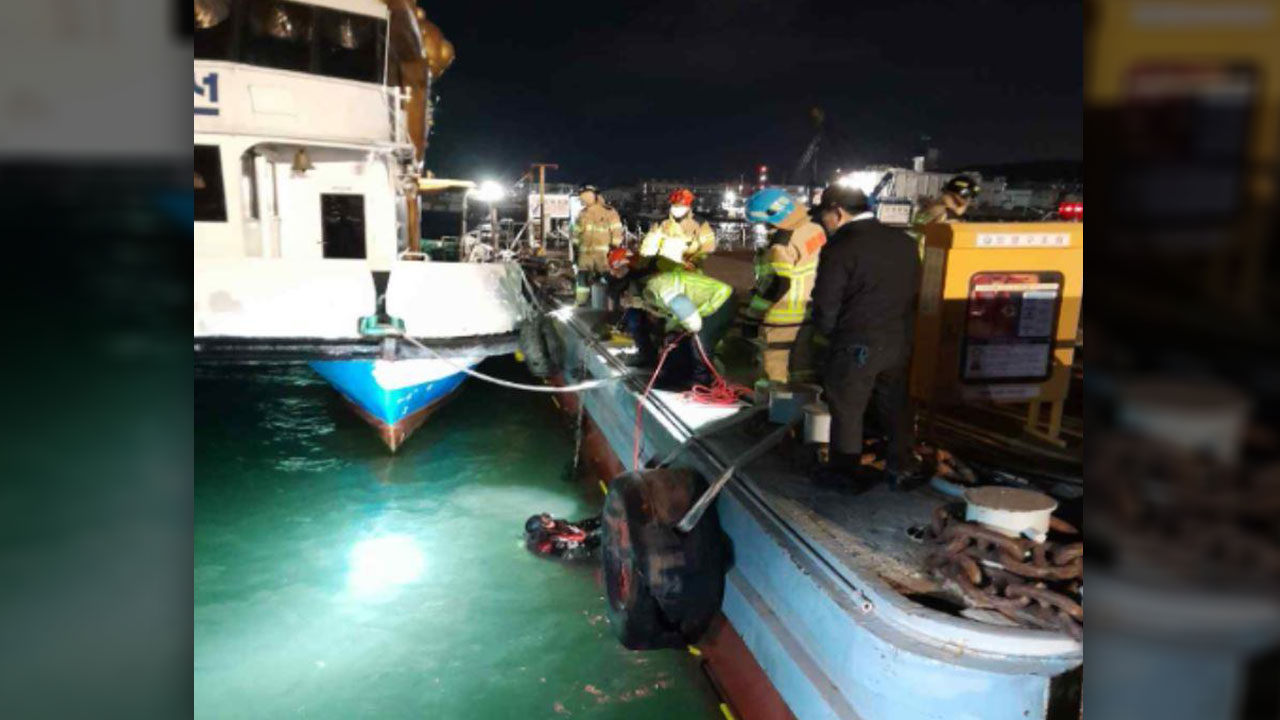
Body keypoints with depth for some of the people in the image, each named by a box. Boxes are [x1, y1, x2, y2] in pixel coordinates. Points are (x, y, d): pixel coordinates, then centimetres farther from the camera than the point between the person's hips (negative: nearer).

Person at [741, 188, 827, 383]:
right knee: (804, 365, 21)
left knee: (777, 372, 5)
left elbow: (776, 286, -24)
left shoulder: (784, 244, -26)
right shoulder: (814, 227, 0)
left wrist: (751, 314, -14)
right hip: (810, 312, 9)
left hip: (784, 320, -9)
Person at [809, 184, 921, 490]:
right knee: (896, 407, 17)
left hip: (857, 344, -6)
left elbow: (827, 303, -13)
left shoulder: (839, 249, -16)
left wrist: (825, 333, 5)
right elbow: (914, 290, 8)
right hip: (900, 341, 6)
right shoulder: (904, 241, 4)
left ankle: (845, 471, 22)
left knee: (847, 409, 10)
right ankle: (900, 469, 28)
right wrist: (899, 327, 17)